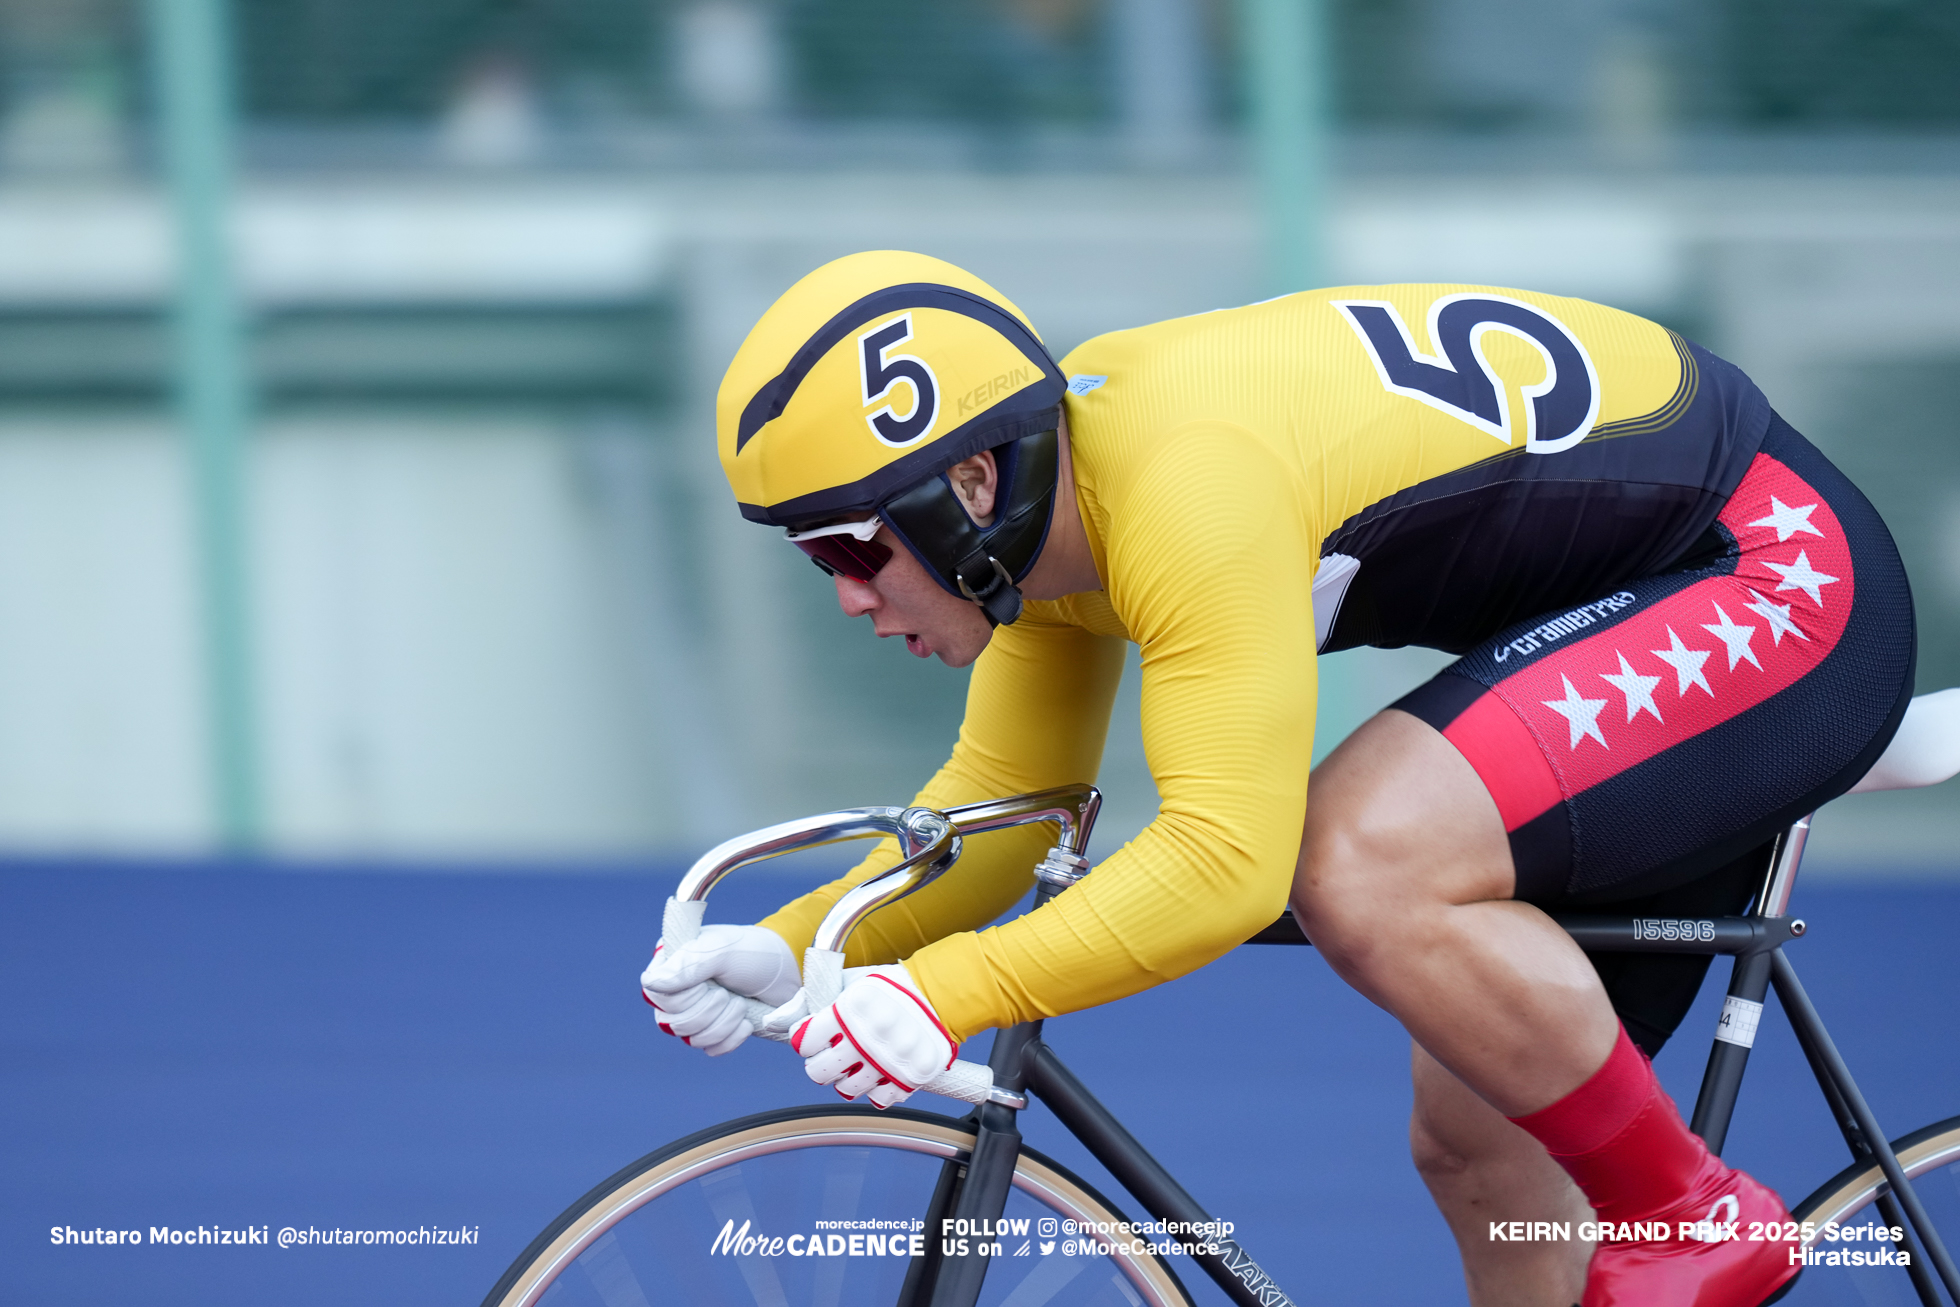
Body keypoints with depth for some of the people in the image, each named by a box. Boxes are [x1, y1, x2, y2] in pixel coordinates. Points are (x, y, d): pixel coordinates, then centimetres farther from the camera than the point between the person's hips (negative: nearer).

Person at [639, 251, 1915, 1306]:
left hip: (1779, 576, -10)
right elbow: (1003, 799, 9)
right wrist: (789, 953, -5)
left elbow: (1228, 861, -35)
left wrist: (947, 993, -36)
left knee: (1360, 865, -28)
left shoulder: (1188, 489, -30)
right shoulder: (1049, 486, -1)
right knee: (1479, 1145, 10)